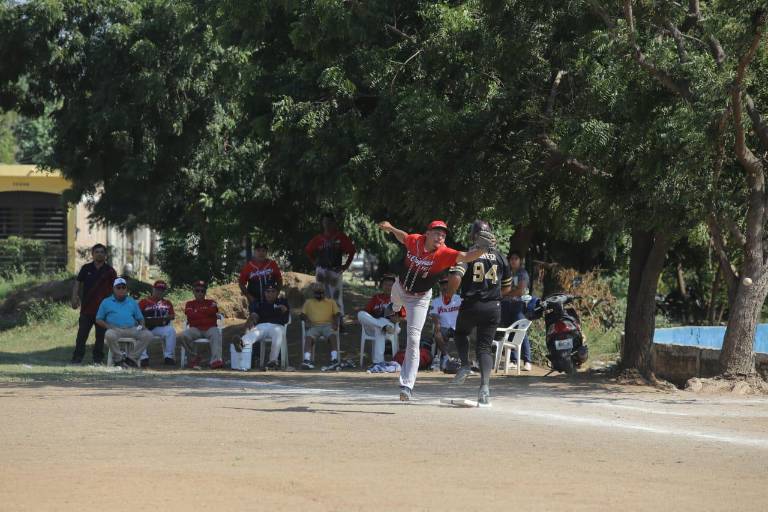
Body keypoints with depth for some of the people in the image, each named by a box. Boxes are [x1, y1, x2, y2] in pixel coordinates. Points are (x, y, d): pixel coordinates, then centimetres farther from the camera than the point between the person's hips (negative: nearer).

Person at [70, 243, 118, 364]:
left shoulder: (109, 271, 4)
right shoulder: (86, 268, 6)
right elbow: (77, 283, 8)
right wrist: (74, 297, -5)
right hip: (87, 307, 0)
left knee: (100, 335, 5)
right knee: (82, 334, -2)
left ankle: (98, 358, 14)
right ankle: (77, 357, 2)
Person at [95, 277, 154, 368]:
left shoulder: (132, 302, 25)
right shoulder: (106, 302, 16)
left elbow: (140, 318, 25)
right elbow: (98, 320, 12)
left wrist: (141, 325, 1)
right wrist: (108, 326, -7)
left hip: (132, 329, 3)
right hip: (115, 329, -3)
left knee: (148, 335, -24)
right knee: (109, 335, -40)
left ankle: (131, 357, -17)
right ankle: (118, 359, -21)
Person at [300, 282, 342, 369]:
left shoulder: (331, 302, 24)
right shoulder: (308, 302, 27)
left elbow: (337, 314, 14)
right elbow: (303, 314, 18)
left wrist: (335, 322, -7)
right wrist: (306, 320, -5)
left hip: (327, 325, 0)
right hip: (313, 325, 0)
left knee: (332, 335, -35)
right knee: (309, 337, -33)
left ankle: (334, 359, -45)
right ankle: (307, 360, -49)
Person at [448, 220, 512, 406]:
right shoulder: (499, 257, 5)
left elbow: (455, 279, -20)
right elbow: (507, 288, 13)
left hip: (471, 305, -2)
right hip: (493, 307, 2)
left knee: (461, 332, 29)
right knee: (485, 347, 5)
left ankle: (465, 364, 7)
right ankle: (485, 386, -12)